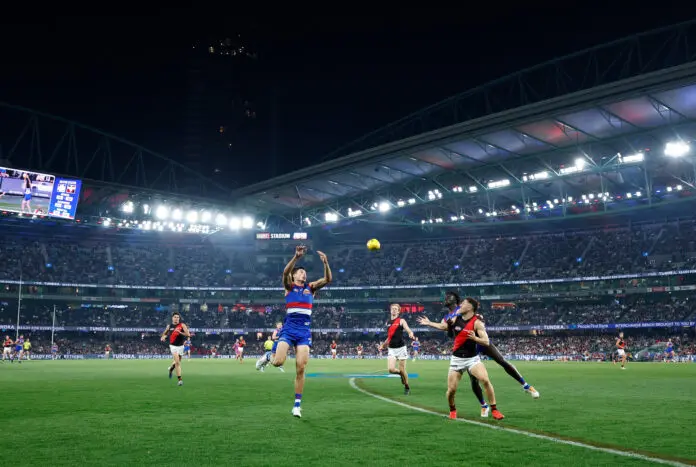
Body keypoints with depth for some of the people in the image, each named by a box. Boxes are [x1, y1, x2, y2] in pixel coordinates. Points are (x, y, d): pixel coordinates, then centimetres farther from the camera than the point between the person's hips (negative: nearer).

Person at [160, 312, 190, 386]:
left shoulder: (182, 325, -5)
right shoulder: (169, 326, 3)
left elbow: (188, 334, -15)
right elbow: (164, 333, 22)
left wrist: (180, 332, -28)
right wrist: (163, 337, 0)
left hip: (181, 346, 1)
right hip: (173, 346, -1)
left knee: (178, 362, 18)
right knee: (177, 362, -17)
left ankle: (171, 369, 51)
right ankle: (180, 379, -14)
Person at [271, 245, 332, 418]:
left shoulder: (310, 287, 15)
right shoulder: (289, 286, 7)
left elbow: (328, 279, 1)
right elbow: (285, 272, -15)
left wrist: (325, 263, -15)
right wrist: (296, 257, -29)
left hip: (305, 330, 2)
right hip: (289, 328, -2)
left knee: (300, 369, -3)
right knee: (278, 362, -18)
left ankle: (297, 404, 8)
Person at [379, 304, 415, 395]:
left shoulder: (401, 321, -1)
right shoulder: (388, 322, 14)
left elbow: (409, 330, -15)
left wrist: (411, 335, -36)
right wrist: (383, 345, 18)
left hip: (401, 348, -4)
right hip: (391, 349, 4)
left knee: (402, 370, 0)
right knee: (391, 369, -12)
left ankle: (407, 387, 22)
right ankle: (401, 374, 22)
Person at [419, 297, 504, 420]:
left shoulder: (477, 323, -13)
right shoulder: (455, 319, 1)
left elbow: (486, 342, -18)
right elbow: (443, 326, 23)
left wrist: (474, 338, -35)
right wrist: (429, 323, 28)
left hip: (472, 358, -3)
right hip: (456, 359, 3)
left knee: (485, 380, -25)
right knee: (451, 389, -3)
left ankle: (494, 410, -9)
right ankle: (452, 410, 26)